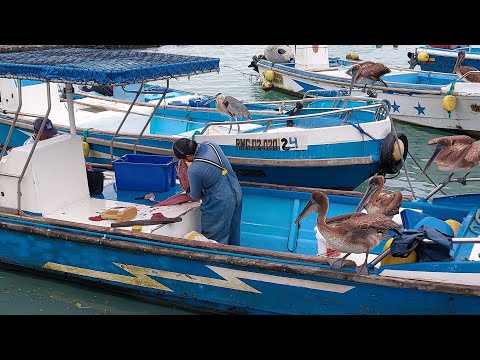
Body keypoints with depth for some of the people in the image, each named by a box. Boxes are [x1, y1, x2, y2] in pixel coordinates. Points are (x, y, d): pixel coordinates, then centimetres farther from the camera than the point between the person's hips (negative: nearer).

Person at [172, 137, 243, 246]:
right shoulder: (210, 144, -5)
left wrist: (188, 191, 15)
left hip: (220, 204, -8)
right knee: (233, 235, 24)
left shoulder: (194, 170, -24)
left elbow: (195, 197, -6)